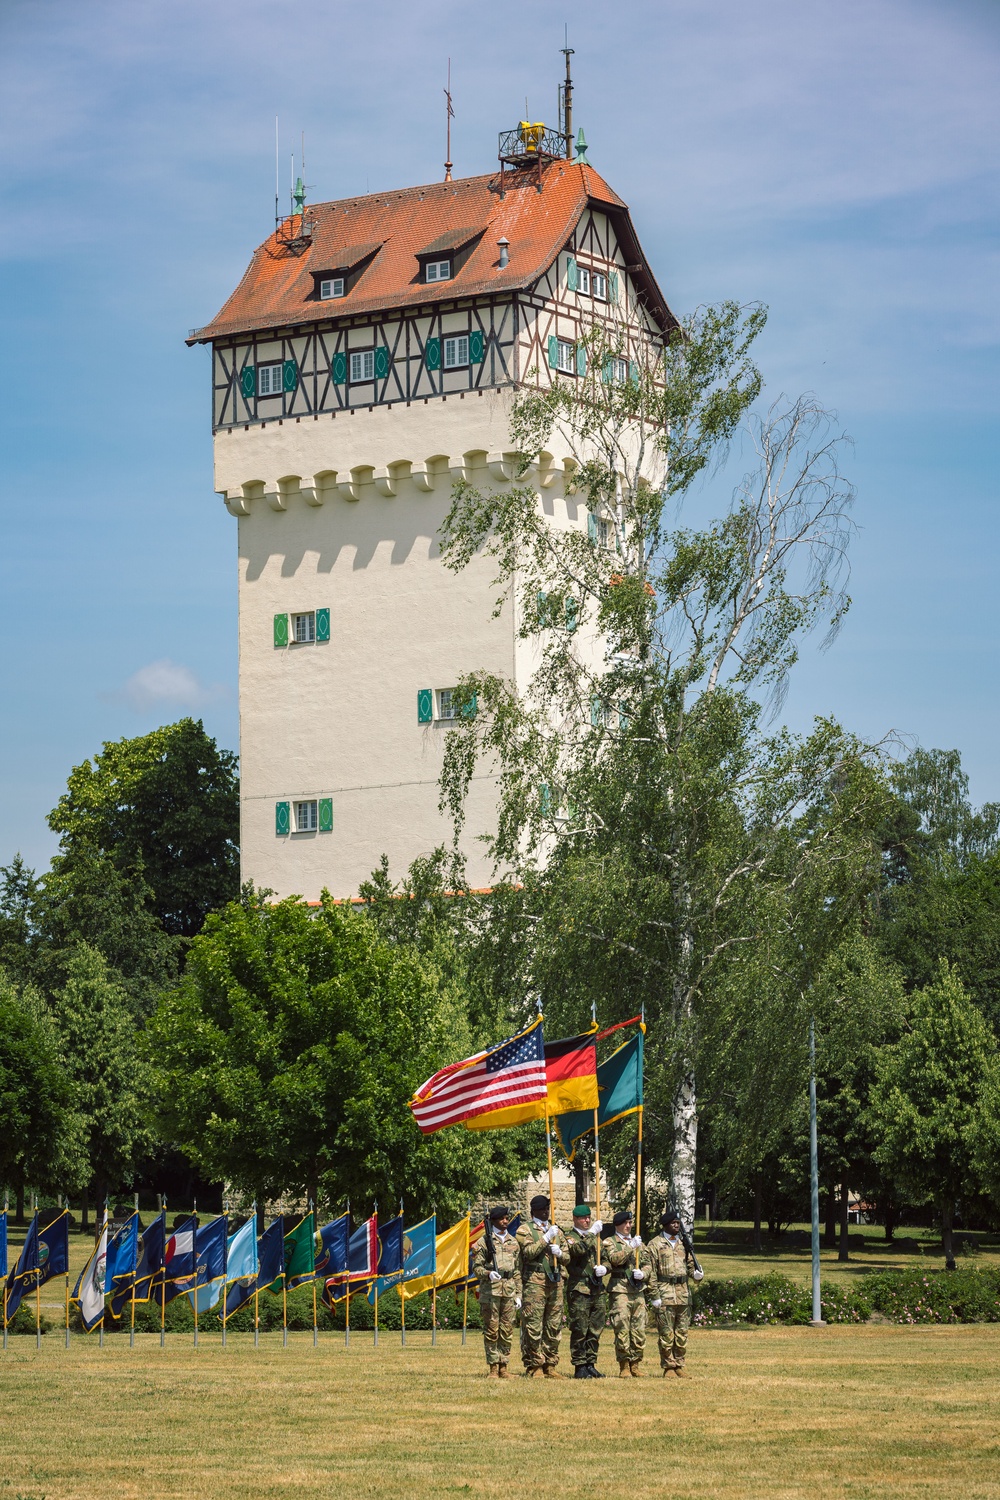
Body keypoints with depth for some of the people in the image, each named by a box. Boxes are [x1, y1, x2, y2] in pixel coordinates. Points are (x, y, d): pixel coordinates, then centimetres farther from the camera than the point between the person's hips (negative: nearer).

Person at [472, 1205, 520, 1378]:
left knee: (507, 1330, 4)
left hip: (509, 1289, 4)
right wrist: (488, 1274, -22)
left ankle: (504, 1366, 9)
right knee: (491, 1329, -3)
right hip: (490, 1289, -4)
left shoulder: (513, 1242, 15)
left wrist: (518, 1294, 13)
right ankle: (493, 1366, 1)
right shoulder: (485, 1241, 1)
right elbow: (476, 1266, -1)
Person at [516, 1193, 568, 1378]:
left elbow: (567, 1257, 17)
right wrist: (546, 1238, -14)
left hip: (555, 1282, 6)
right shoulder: (525, 1230, 3)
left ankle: (550, 1364, 12)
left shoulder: (556, 1230, 19)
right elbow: (529, 1252, -12)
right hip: (534, 1282, -5)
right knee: (533, 1326, -7)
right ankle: (534, 1366, -5)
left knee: (554, 1326, 6)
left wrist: (559, 1253, -4)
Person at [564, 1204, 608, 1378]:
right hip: (579, 1290, -6)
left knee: (595, 1330, 7)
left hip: (598, 1290, 6)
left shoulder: (596, 1238, 20)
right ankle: (580, 1366, -1)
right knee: (579, 1330, -5)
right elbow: (578, 1249, -23)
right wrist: (591, 1233, -18)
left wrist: (604, 1268, -1)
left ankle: (590, 1364, 14)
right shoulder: (570, 1237, 0)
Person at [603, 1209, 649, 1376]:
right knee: (622, 1329, -9)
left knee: (639, 1330, 3)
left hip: (638, 1290, 5)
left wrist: (642, 1274, -1)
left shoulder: (638, 1243, 20)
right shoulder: (610, 1242, 3)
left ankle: (635, 1364, 11)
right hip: (620, 1291, -5)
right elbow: (615, 1259, -15)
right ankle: (624, 1366, -4)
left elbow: (646, 1265, 19)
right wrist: (631, 1248, -16)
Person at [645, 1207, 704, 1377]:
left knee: (682, 1331, 8)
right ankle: (668, 1366, 2)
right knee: (666, 1332, -4)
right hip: (665, 1293, -5)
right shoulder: (655, 1245, -2)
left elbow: (690, 1263, 21)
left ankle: (679, 1364, 15)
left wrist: (697, 1273, -3)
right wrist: (655, 1296, -11)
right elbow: (651, 1272, -5)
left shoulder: (683, 1243, 15)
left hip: (683, 1292, 5)